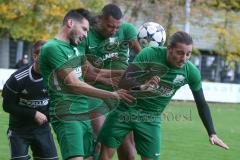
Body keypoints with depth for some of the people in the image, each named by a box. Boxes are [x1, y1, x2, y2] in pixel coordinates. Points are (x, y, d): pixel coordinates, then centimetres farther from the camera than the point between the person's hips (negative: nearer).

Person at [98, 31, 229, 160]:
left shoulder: (191, 72, -12)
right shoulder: (149, 54, -21)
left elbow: (201, 104, 1)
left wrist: (212, 134, -2)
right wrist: (140, 87, -42)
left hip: (151, 119, 2)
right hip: (125, 109, -2)